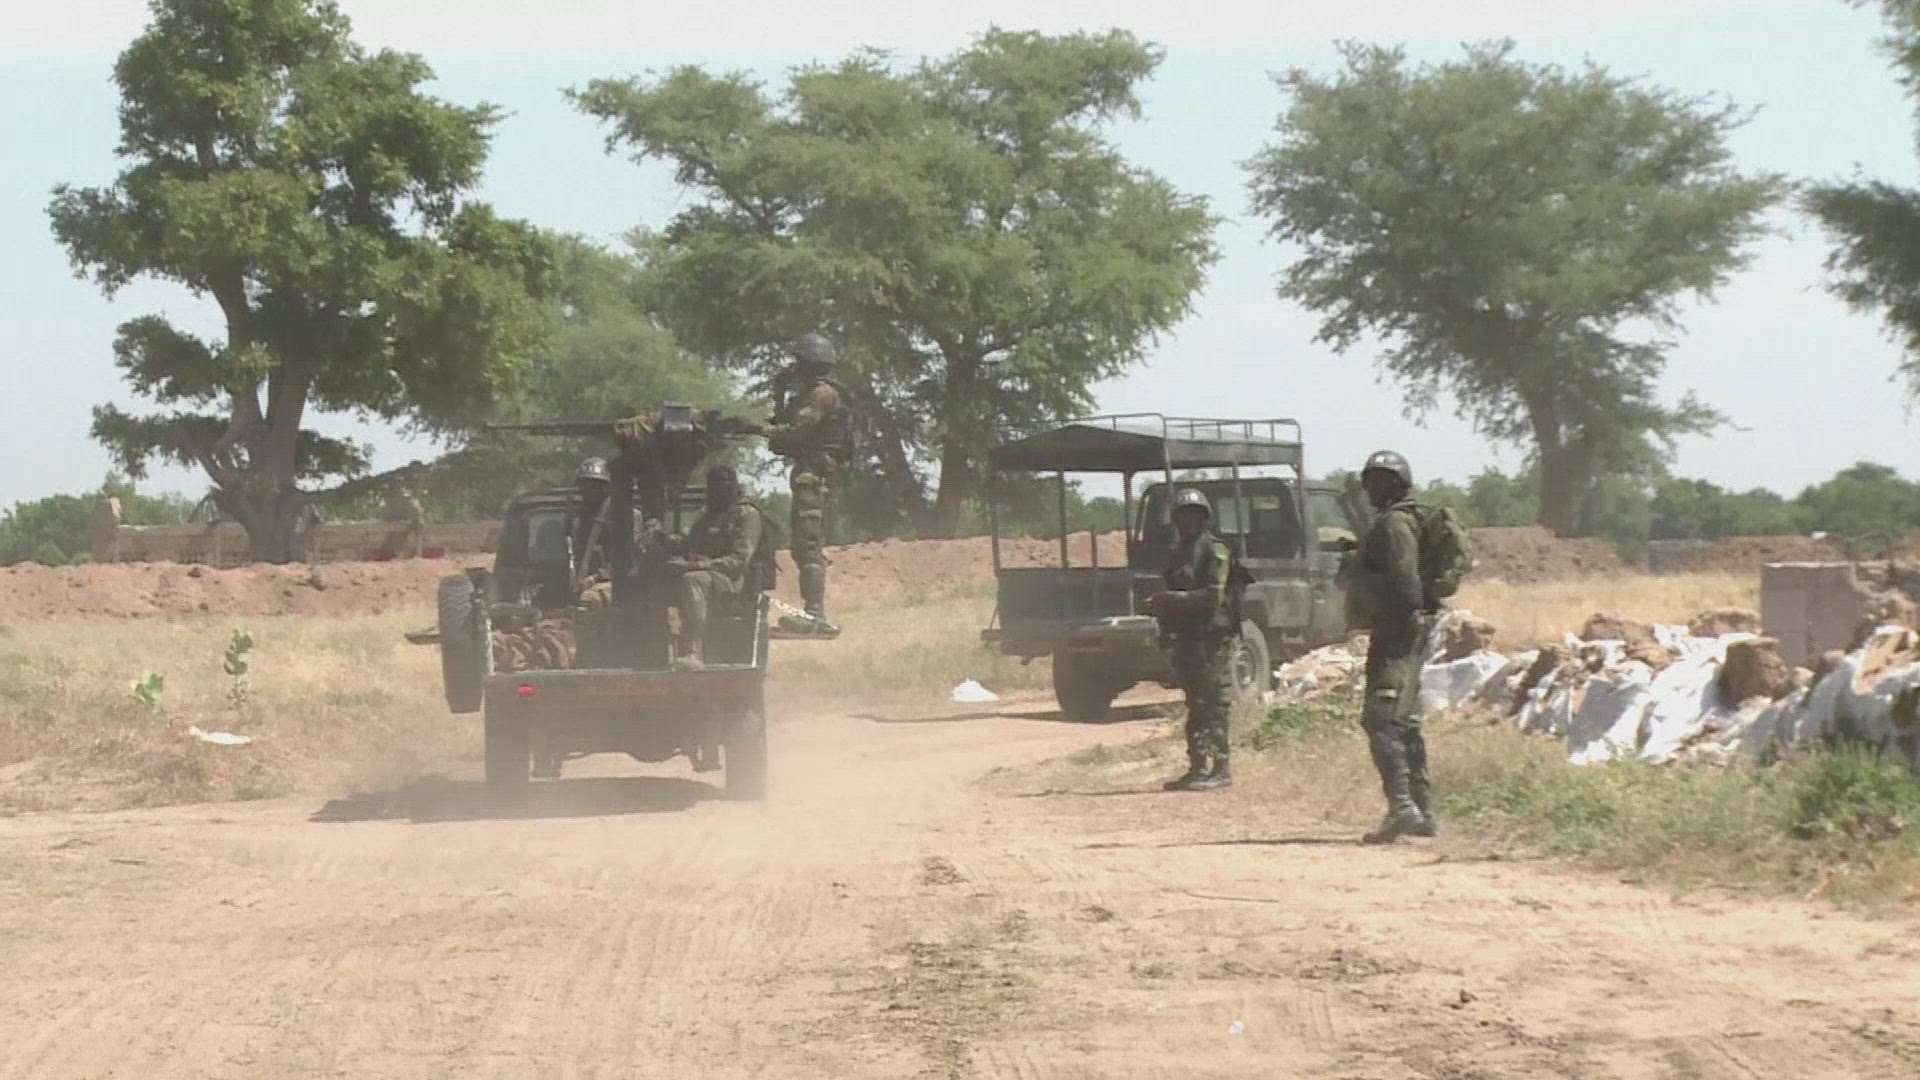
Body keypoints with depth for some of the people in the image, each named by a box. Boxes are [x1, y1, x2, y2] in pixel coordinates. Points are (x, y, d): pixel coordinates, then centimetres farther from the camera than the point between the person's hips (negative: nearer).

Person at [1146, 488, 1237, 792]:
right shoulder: (1177, 553, 18)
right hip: (1186, 637, 8)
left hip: (1212, 637, -8)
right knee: (1194, 705, 10)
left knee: (1213, 706, -9)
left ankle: (1221, 769, -8)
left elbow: (1214, 596, -16)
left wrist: (1173, 599, -17)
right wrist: (1158, 605, 3)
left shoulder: (1215, 551, -7)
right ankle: (1198, 767, 14)